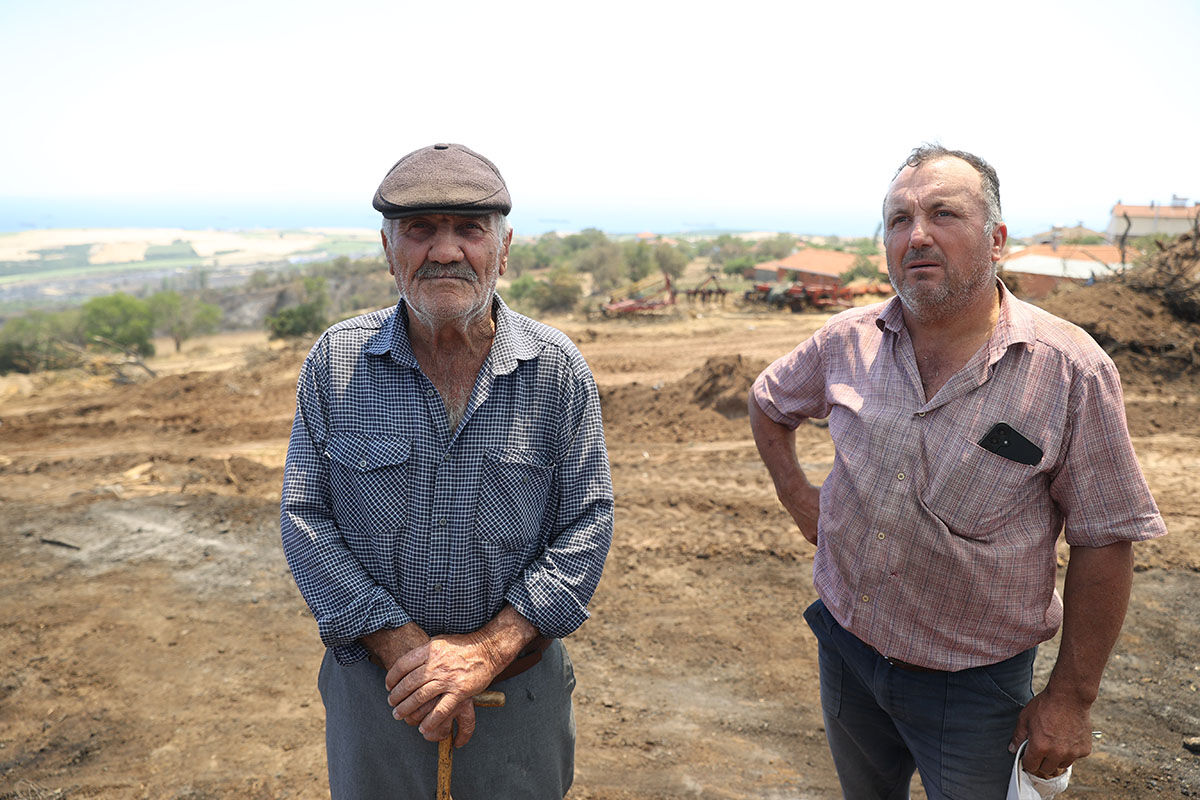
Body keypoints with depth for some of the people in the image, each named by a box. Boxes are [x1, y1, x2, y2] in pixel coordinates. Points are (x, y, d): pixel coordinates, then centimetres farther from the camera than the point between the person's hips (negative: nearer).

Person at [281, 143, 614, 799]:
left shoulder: (557, 369, -9)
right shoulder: (335, 363, -7)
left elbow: (587, 525, -8)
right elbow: (306, 520, -7)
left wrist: (487, 648, -18)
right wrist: (402, 646, -16)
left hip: (519, 687, 0)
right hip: (375, 684, 1)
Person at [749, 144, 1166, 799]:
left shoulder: (1071, 369, -17)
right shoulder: (848, 341, -7)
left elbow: (1104, 542, -11)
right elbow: (769, 403, 14)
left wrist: (1071, 699, -9)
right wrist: (795, 495, 3)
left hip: (973, 685, -3)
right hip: (845, 647, 4)